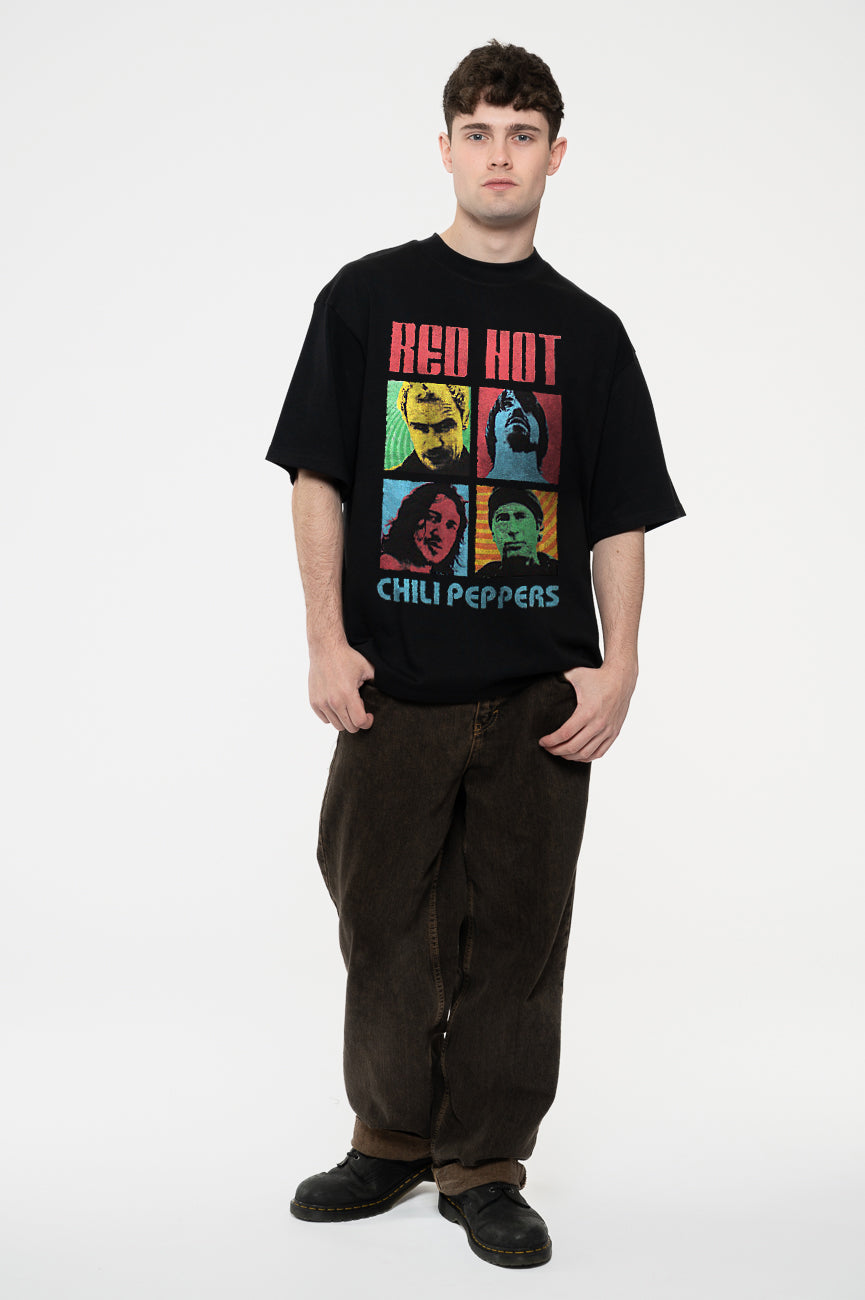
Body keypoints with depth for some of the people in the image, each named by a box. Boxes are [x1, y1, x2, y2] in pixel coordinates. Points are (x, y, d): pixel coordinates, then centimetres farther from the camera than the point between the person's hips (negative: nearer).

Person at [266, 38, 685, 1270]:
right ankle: (393, 1140, 28)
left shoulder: (587, 330, 9)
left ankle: (485, 1169, 20)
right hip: (394, 689, 0)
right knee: (387, 926, 8)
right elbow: (317, 480, 4)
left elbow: (620, 519, 8)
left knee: (516, 937, 5)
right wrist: (328, 641, -5)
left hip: (540, 697, 1)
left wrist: (619, 669, -3)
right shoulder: (367, 297, 5)